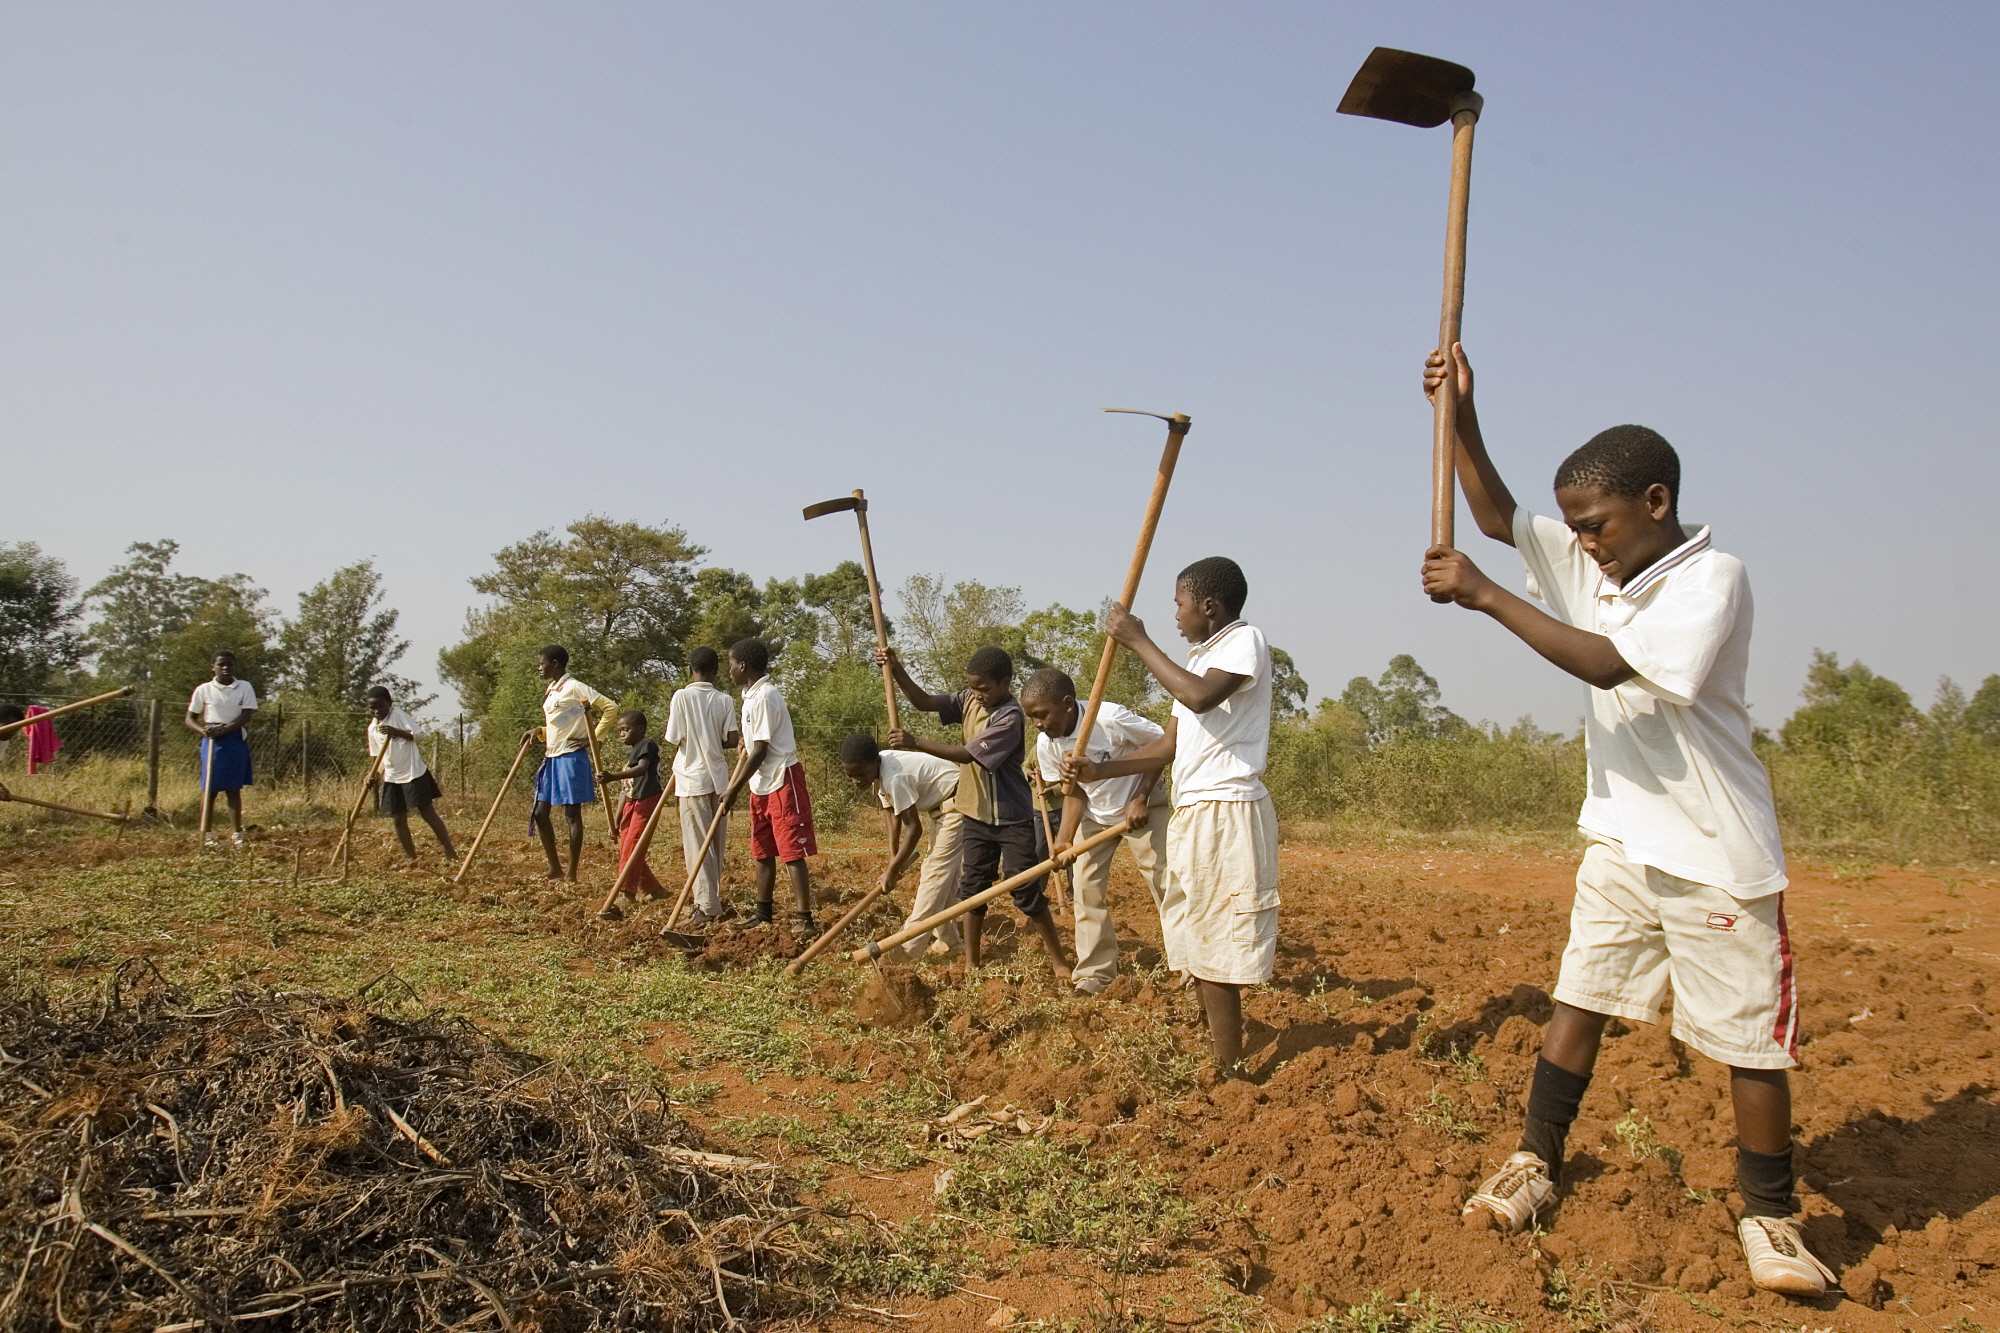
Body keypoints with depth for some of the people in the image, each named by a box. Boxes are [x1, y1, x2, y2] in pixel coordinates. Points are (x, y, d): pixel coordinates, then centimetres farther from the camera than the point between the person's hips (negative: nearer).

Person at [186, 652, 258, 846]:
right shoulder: (203, 689, 3)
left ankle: (236, 832, 8)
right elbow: (190, 719, 6)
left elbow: (246, 716, -5)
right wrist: (203, 730, -15)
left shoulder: (245, 687, 3)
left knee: (234, 789, 5)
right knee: (210, 789, 2)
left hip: (236, 740, 1)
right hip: (212, 741, -1)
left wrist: (224, 729, -19)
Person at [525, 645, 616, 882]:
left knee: (572, 813, -4)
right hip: (551, 758, 9)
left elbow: (610, 707, -15)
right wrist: (538, 731, 6)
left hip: (571, 757, -9)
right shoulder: (550, 691, 16)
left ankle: (572, 873, 2)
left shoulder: (575, 688, -10)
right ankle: (554, 868, 17)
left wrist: (594, 737, -14)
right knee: (540, 812, 8)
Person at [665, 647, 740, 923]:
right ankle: (713, 902, 24)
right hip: (718, 778, 3)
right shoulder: (725, 700, 0)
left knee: (698, 845, 1)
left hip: (692, 779, -3)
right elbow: (732, 740, -3)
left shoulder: (682, 696, -8)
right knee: (716, 843, 14)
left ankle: (708, 907, 0)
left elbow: (674, 739, -10)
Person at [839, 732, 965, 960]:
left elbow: (914, 828, -27)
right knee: (944, 873, 15)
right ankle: (946, 941, 23)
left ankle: (909, 948, -10)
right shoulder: (880, 773, -4)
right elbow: (893, 813, 3)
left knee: (936, 872, -11)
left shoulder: (894, 777, -31)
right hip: (939, 807, 10)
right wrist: (893, 856, -2)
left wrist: (892, 871, -21)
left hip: (956, 803, -10)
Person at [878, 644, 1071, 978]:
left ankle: (1059, 961, 13)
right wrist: (897, 670, -15)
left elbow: (968, 754, -26)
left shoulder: (1010, 717, -22)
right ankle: (971, 963, 21)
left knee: (1026, 892, -1)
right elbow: (924, 702, -1)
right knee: (972, 888, 11)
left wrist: (916, 743, -28)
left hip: (1012, 819, -7)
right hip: (976, 814, 7)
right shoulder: (969, 700, 1)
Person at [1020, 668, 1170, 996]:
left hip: (1141, 808, -5)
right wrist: (1064, 840, -21)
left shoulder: (1110, 719, -31)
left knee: (1164, 881, -8)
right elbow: (1074, 792, -6)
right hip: (1094, 815, 5)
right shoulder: (1046, 744, -15)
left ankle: (1186, 966, 2)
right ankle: (1094, 974, 9)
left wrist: (1140, 800, -22)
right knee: (1086, 888, 0)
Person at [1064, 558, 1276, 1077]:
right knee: (1197, 942, 13)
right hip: (1192, 813, 10)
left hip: (1228, 811, -10)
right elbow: (1167, 746, 17)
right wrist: (1098, 770, 8)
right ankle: (1220, 1058, 23)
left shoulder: (1245, 640, -7)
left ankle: (1229, 1071, -2)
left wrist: (1139, 640, -18)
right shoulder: (1198, 659, 19)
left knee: (1215, 951, -8)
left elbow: (1200, 697, -27)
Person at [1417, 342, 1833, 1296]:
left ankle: (1768, 1218, 20)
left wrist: (1484, 596, -26)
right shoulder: (1597, 564, 5)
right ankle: (1536, 1163, 21)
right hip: (1620, 841, 6)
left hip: (1717, 852, -6)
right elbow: (1497, 516, 8)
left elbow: (1610, 665, -28)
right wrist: (1461, 413, -5)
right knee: (1578, 1000, 9)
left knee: (1751, 1039, 4)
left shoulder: (1711, 577, -17)